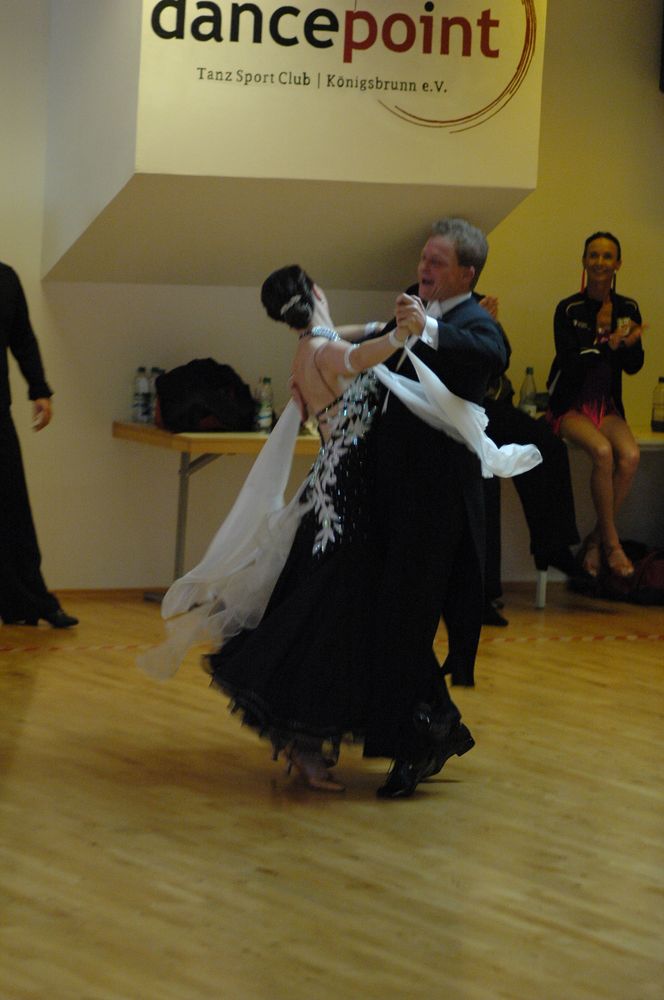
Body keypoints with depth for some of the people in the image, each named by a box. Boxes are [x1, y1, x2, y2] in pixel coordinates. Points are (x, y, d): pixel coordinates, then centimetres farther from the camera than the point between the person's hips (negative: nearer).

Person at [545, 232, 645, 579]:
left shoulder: (627, 309, 6)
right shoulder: (568, 309, -6)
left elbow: (634, 366, 3)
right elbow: (570, 362, -12)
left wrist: (625, 344, -18)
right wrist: (610, 345, -22)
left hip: (607, 406, 3)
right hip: (570, 405, -3)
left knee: (630, 455, -27)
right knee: (603, 451, -32)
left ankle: (596, 540, -15)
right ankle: (611, 542, -21)